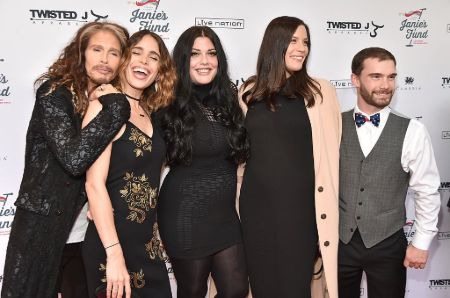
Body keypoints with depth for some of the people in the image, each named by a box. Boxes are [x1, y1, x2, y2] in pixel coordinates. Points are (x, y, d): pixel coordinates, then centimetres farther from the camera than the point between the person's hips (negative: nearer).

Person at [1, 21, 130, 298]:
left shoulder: (108, 101, 6)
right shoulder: (54, 93, -12)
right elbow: (74, 159, -26)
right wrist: (116, 107, -22)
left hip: (86, 221, 6)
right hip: (43, 223, -6)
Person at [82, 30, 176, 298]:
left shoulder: (150, 113, 8)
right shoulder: (104, 106, -12)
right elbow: (95, 183, -19)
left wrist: (156, 236, 11)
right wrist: (114, 253, -22)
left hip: (148, 244, 7)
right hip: (111, 244, -7)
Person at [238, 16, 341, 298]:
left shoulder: (320, 90, -1)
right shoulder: (250, 92, 5)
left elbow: (331, 149, -1)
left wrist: (328, 203, -2)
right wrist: (236, 200, 10)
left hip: (301, 204, -2)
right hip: (257, 204, 2)